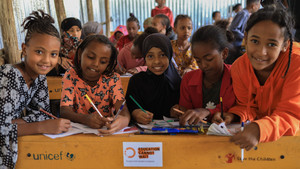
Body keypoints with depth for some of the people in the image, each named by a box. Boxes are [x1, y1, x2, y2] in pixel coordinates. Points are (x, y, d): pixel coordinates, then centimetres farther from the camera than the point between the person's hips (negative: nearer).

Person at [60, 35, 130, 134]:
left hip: (106, 131, 1)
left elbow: (121, 105, -17)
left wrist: (125, 119, -42)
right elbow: (64, 111, -15)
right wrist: (86, 119, -36)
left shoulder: (112, 78, -3)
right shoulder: (71, 76, -5)